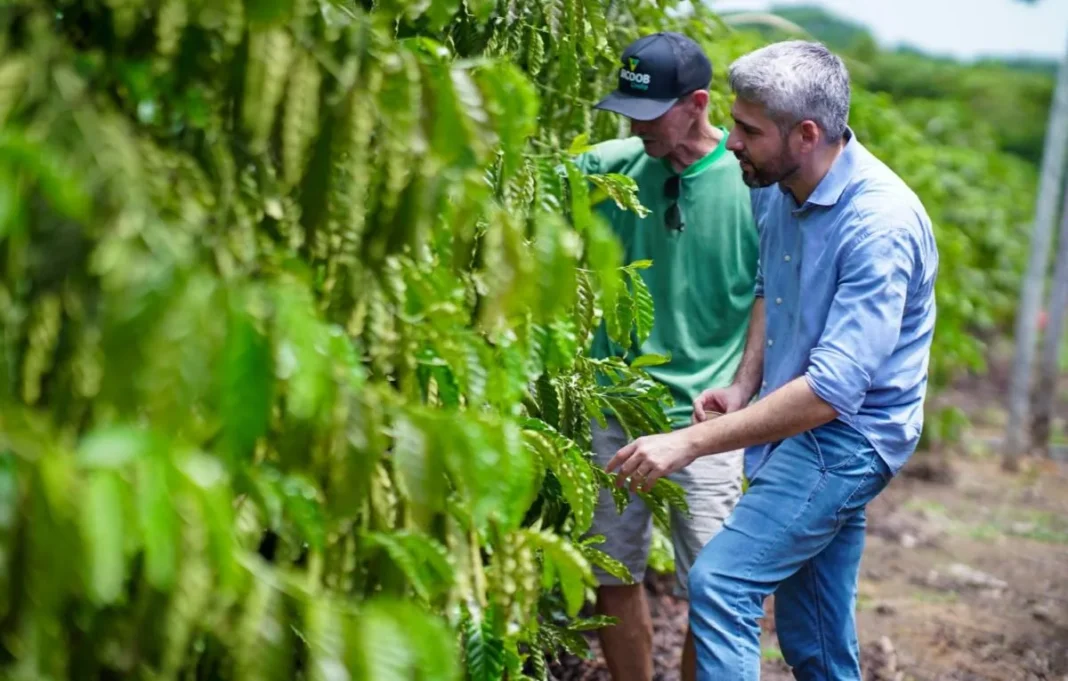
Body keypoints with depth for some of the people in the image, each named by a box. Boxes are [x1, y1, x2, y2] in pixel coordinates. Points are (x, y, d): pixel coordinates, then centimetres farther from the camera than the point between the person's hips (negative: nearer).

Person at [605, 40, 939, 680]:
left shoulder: (881, 225, -26)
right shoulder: (776, 186, -1)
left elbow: (832, 392, -31)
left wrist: (692, 443, -30)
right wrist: (745, 385, 3)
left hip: (846, 434, -8)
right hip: (797, 420, 8)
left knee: (719, 585, -18)